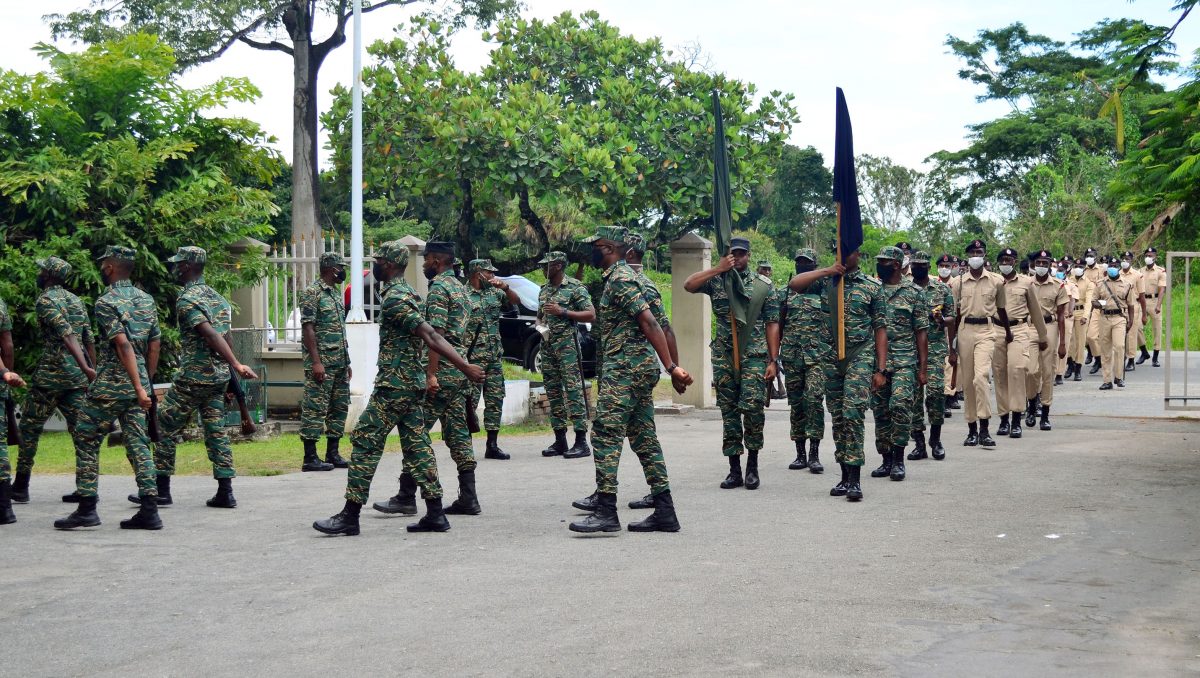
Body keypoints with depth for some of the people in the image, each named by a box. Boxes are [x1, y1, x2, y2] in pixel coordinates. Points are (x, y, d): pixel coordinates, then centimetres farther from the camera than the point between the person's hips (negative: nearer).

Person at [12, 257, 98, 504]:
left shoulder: (45, 300, -8)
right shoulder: (76, 300, 15)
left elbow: (66, 335, -20)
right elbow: (89, 340, 14)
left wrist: (86, 369, -29)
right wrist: (91, 371, 19)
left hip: (51, 373, -6)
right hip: (77, 375, 7)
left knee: (29, 428, 5)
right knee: (80, 429, 4)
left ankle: (20, 488, 9)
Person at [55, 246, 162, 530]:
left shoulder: (106, 302, -11)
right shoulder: (146, 300, 11)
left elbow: (124, 345, -19)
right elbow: (154, 346, 13)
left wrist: (140, 388, -22)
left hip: (110, 385, -6)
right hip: (137, 384, 7)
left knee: (86, 440, 4)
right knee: (137, 443, 5)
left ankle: (87, 508, 2)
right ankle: (149, 511, -1)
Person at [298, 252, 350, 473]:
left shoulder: (336, 293, 17)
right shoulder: (312, 293, -10)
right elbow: (308, 328, -15)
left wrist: (347, 361, 19)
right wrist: (316, 362, -21)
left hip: (340, 363, 9)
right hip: (322, 363, -9)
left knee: (339, 407, 10)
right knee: (315, 408, -7)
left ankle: (333, 453, 17)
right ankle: (310, 458, -5)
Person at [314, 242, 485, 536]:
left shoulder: (395, 299, -16)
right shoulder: (407, 293, 16)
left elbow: (431, 336, -22)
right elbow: (430, 336, 20)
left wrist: (464, 367, -25)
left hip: (393, 386, -10)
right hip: (413, 385, 10)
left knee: (365, 442, -5)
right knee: (416, 445, 9)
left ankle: (350, 515, -3)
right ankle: (435, 514, 8)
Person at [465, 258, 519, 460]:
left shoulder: (494, 292, 13)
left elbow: (515, 301, 15)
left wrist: (505, 287, -5)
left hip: (495, 357, 7)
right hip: (473, 358, -7)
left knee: (495, 400, 7)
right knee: (469, 401, -6)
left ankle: (492, 445, 13)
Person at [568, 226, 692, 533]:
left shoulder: (619, 279, -11)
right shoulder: (618, 277, 20)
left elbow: (649, 322, -20)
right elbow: (648, 324, 21)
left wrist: (671, 367, -25)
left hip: (625, 367, -10)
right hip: (640, 366, 10)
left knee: (606, 434, -11)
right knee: (643, 438, 9)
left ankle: (605, 510, -14)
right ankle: (664, 511, 9)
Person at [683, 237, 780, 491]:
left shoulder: (763, 285, 6)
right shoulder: (716, 281, 7)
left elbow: (772, 324, 5)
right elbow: (688, 285, -11)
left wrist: (773, 360, -2)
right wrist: (719, 268, -13)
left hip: (754, 357, -2)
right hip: (723, 357, 2)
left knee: (753, 408, -12)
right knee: (729, 413, 4)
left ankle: (752, 466, 3)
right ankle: (734, 470, 11)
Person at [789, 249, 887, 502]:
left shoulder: (873, 286, 4)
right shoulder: (825, 281, 10)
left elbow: (880, 329, 3)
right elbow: (794, 284, -4)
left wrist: (881, 369, -3)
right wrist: (827, 271, -6)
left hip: (860, 356, -3)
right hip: (831, 357, 3)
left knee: (853, 413, -16)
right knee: (837, 417, 7)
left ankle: (855, 480, -16)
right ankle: (845, 476, 15)